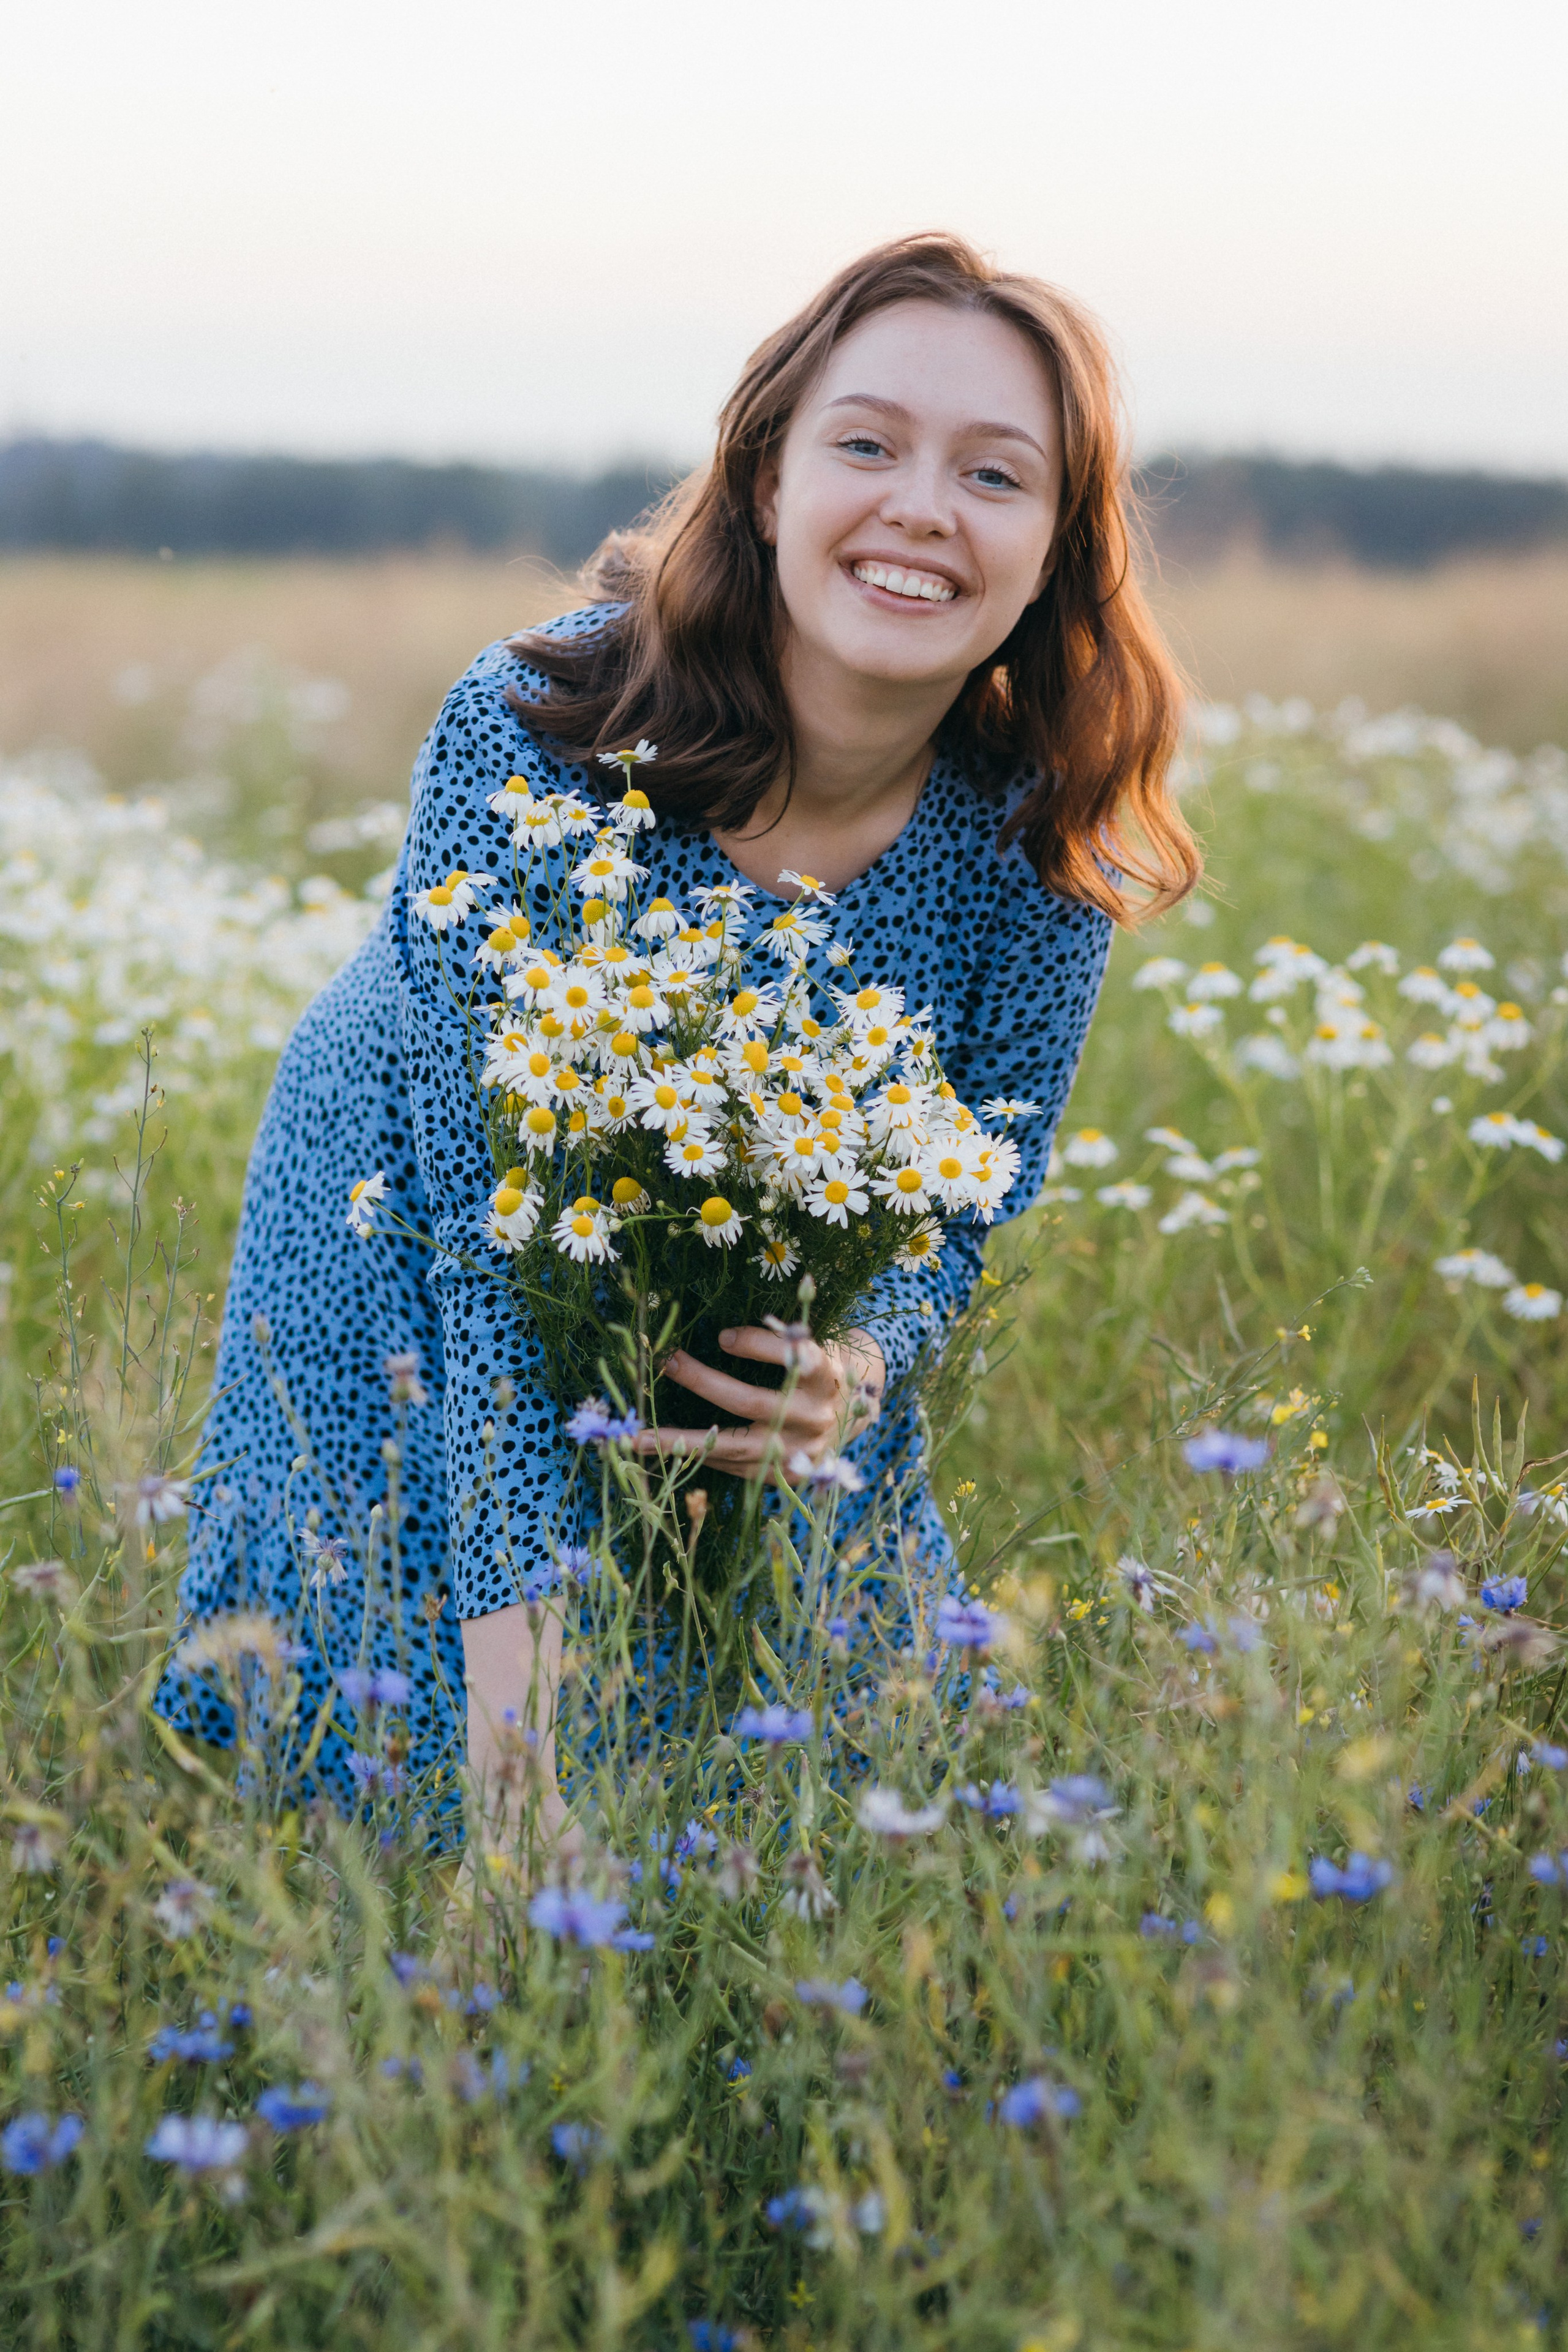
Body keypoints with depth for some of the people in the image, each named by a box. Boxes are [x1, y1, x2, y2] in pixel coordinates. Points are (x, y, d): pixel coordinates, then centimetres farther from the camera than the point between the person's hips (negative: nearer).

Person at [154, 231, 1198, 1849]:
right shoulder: (533, 730, -33)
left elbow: (968, 1196, -11)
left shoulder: (1038, 845, -21)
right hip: (409, 1247, -3)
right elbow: (493, 1224, -35)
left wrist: (859, 1366, -37)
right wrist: (518, 1679, -42)